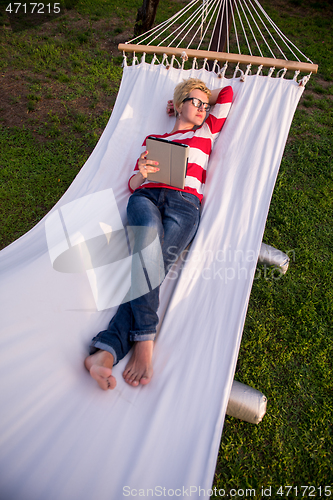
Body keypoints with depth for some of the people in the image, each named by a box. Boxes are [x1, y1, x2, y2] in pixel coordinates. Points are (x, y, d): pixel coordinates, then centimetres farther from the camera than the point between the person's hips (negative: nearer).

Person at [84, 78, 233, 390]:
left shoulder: (206, 132, 33)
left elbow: (227, 92, 42)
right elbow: (132, 185, 22)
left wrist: (202, 101, 47)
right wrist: (142, 172, 1)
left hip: (184, 203, 0)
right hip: (146, 197, 0)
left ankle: (106, 352, -38)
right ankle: (144, 341, -39)